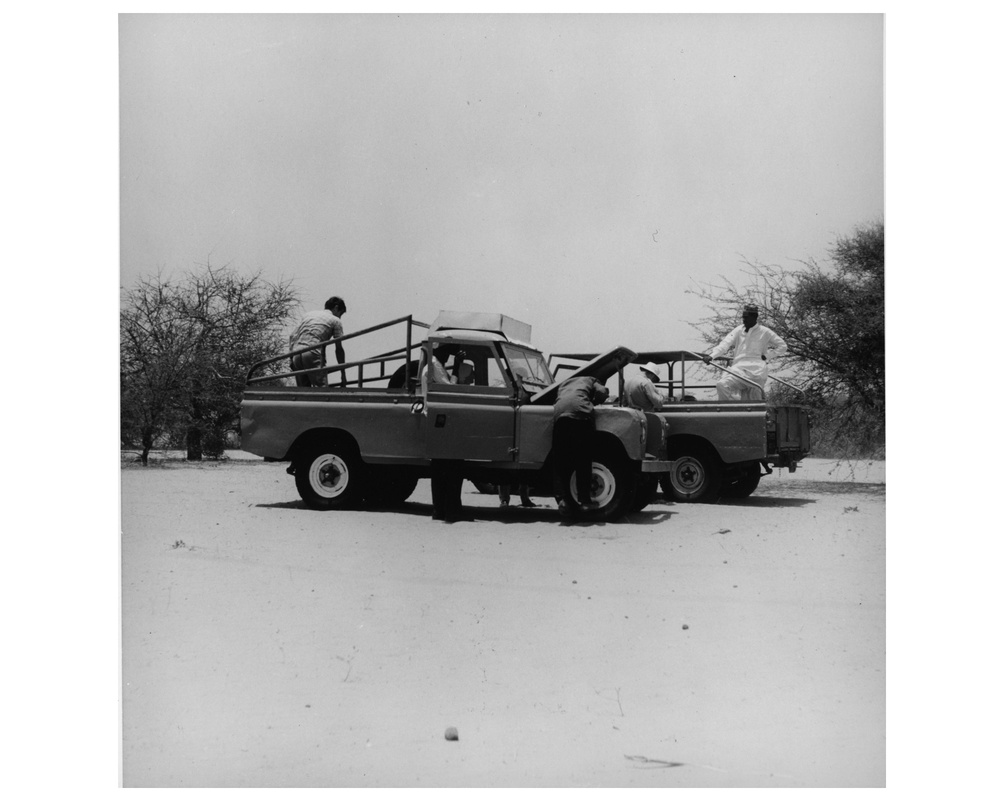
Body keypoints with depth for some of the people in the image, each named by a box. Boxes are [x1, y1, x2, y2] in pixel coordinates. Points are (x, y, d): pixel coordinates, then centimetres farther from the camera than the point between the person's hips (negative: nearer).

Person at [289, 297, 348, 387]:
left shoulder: (308, 315, 26)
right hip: (313, 354, -6)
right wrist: (343, 374, 11)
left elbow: (292, 336, 19)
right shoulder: (335, 321, 11)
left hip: (296, 353, 6)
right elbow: (339, 349, 7)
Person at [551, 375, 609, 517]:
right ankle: (584, 500, 1)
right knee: (582, 461, 4)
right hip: (580, 412, -3)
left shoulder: (563, 384, 41)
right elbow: (602, 392, 11)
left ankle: (563, 499, -7)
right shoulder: (590, 381, 30)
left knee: (561, 462, 6)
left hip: (559, 413, 3)